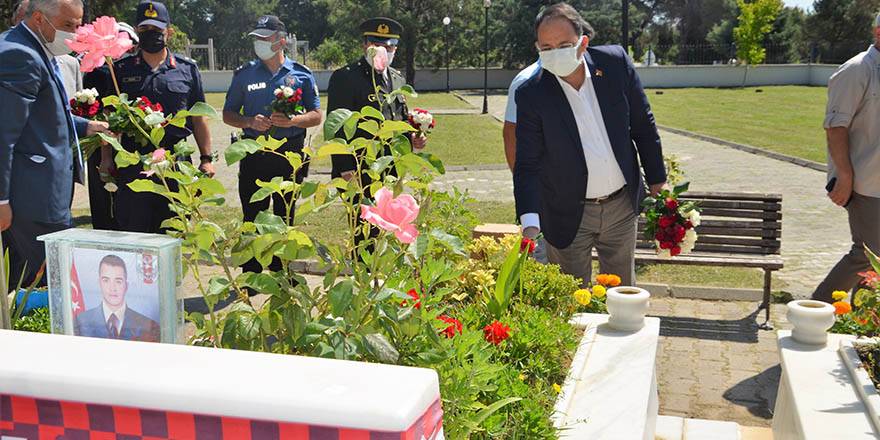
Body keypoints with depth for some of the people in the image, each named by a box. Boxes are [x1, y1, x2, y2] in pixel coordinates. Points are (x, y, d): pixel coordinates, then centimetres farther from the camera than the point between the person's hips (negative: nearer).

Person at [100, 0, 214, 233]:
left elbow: (198, 117, 8)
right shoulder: (122, 70, 9)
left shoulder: (187, 69, 8)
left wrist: (206, 158, 3)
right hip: (132, 162, 0)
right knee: (133, 230, 3)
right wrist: (106, 157, 2)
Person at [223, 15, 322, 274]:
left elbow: (316, 116, 5)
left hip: (290, 154, 0)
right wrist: (250, 122, -11)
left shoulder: (301, 74, 5)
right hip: (254, 154, 0)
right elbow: (228, 115, 9)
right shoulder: (244, 74, 6)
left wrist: (292, 120, -15)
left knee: (284, 219, 9)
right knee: (252, 218, 1)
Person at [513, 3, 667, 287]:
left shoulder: (616, 63, -9)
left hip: (622, 206, 3)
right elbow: (527, 165, -17)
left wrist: (656, 182, 8)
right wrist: (530, 224, -28)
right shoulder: (531, 94, -17)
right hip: (569, 216, -2)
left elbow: (643, 126, 3)